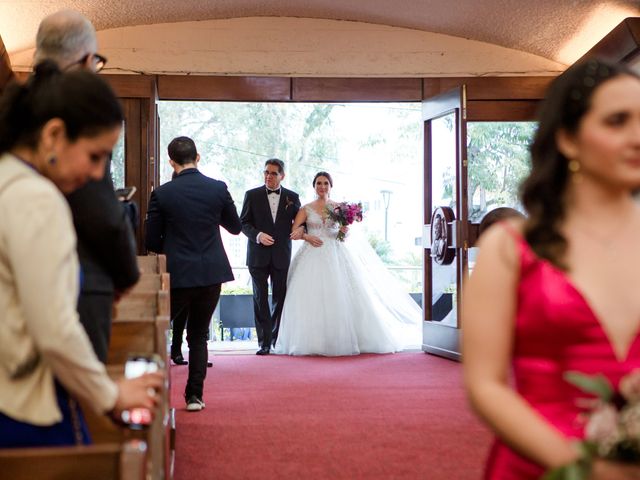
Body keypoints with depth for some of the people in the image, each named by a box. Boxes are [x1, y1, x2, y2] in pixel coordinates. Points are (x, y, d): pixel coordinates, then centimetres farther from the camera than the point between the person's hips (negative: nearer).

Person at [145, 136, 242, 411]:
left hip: (176, 274, -2)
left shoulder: (162, 193, -8)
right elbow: (235, 227, 9)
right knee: (198, 335, 14)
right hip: (211, 273, 2)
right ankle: (194, 395, 11)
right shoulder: (218, 189, -4)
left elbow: (151, 241, -3)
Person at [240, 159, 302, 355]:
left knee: (280, 298, 7)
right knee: (260, 298, -1)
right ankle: (264, 342, 2)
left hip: (281, 256, 1)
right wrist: (257, 235, -16)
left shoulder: (292, 197, 6)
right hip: (258, 255, -1)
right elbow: (244, 222, 1)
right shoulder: (252, 195, 2)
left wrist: (301, 229, -12)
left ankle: (277, 338, 21)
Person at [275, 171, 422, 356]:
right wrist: (306, 236, -13)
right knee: (313, 298, -8)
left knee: (341, 297, -6)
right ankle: (314, 341, -3)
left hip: (336, 256, 1)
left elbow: (348, 234, 9)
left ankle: (342, 340, 1)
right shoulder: (306, 209, 8)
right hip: (313, 257, -1)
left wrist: (345, 231, -12)